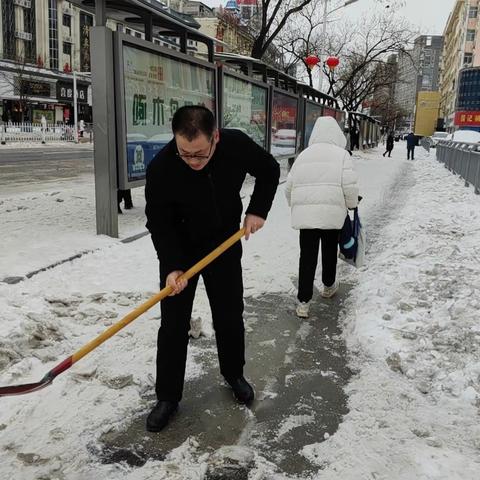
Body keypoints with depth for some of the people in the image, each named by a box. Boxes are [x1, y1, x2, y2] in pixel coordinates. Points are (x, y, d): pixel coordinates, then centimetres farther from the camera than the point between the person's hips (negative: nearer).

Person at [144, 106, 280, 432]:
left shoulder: (237, 145, -22)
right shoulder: (161, 168, -28)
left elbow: (269, 170, -1)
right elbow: (159, 223, -17)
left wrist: (258, 210, -10)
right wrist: (172, 266, -28)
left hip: (225, 244, 2)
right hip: (179, 249, -2)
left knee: (230, 316, 12)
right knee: (174, 324, -1)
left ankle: (234, 375, 36)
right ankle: (168, 397, 16)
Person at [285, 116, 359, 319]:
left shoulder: (304, 154, 11)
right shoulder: (341, 154, 0)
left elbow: (289, 187, 11)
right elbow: (350, 186, -9)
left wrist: (296, 206, 26)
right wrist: (352, 204, 9)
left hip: (304, 213, 2)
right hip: (332, 213, -2)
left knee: (307, 255, 5)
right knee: (329, 251, 19)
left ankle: (303, 302, 2)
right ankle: (328, 286, 41)